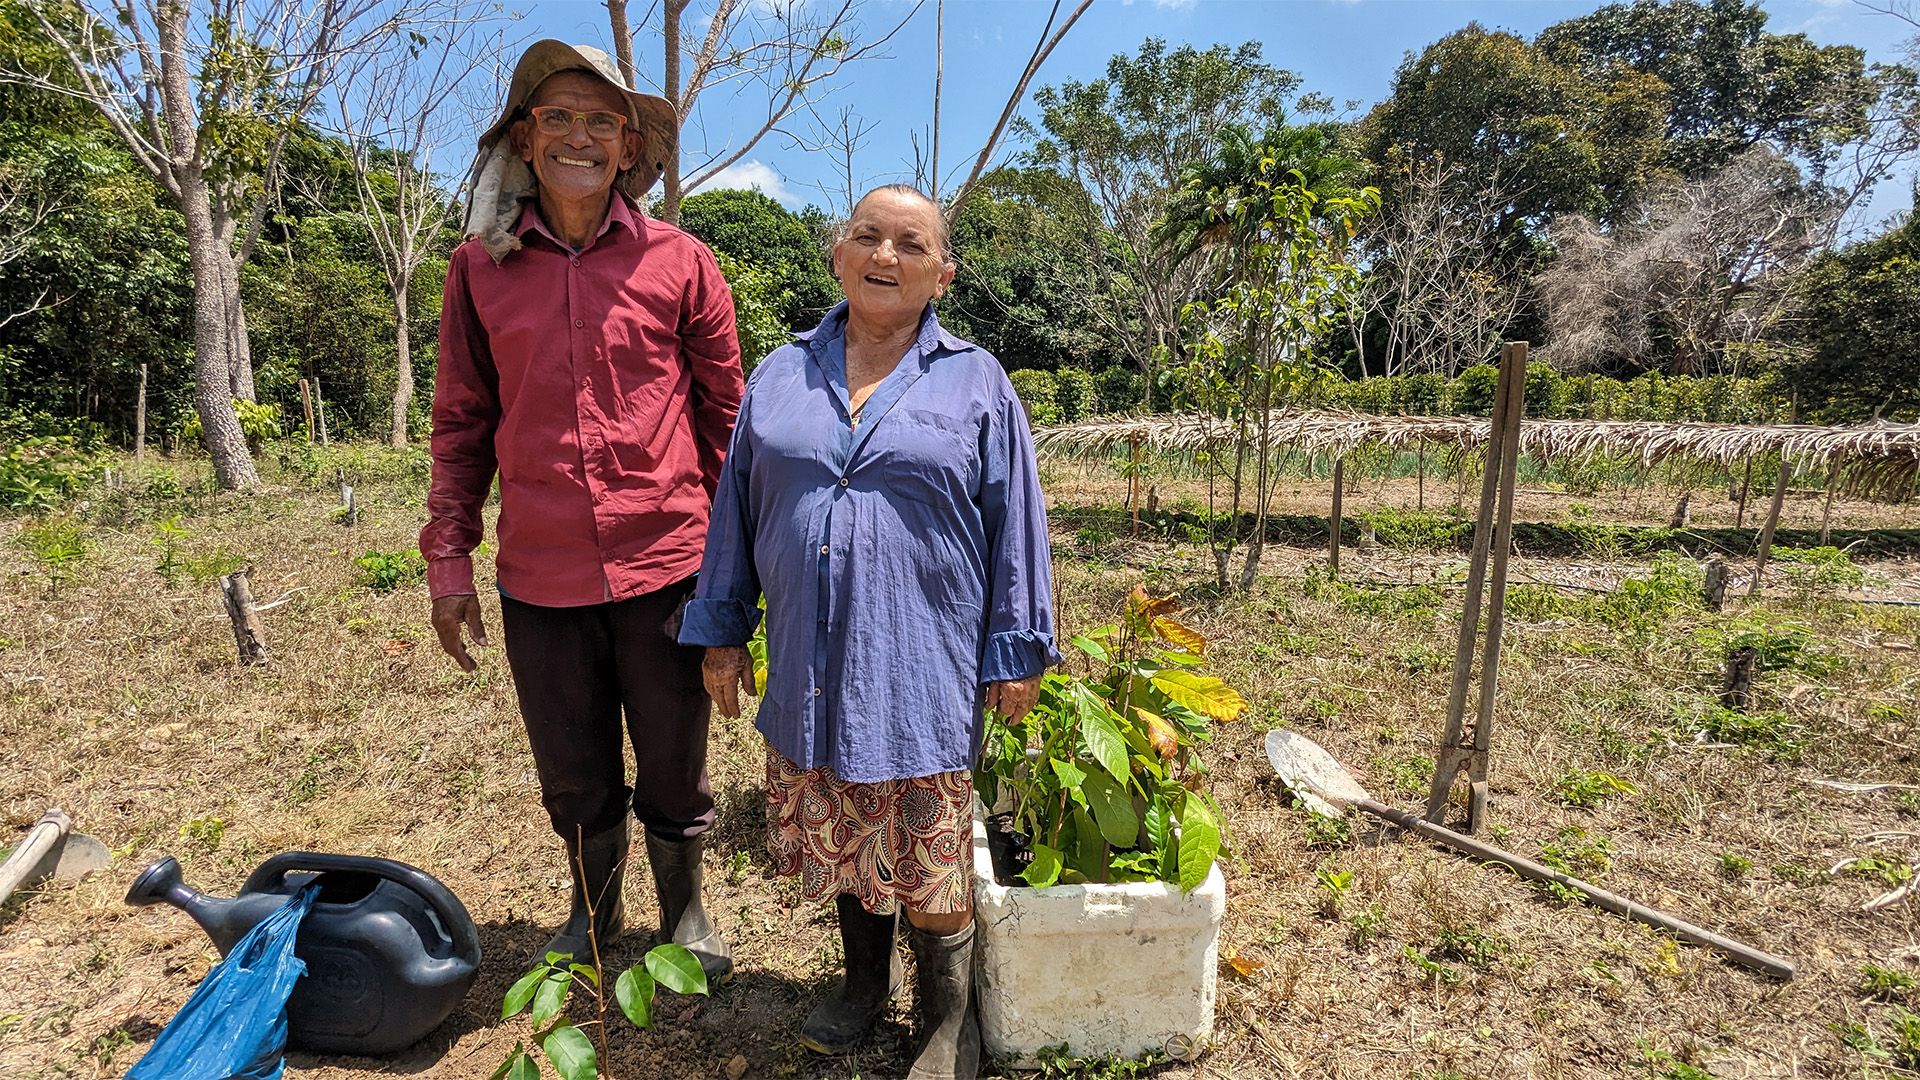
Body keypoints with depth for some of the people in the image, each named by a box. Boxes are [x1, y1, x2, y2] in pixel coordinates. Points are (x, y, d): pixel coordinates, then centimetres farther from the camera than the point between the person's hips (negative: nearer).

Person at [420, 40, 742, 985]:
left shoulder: (679, 262, 0)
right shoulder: (479, 268, 5)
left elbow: (724, 415, 3)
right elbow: (461, 424, 9)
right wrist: (448, 558, 6)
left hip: (666, 566, -1)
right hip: (541, 578, 2)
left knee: (674, 769, 13)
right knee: (574, 777, 17)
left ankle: (685, 911, 39)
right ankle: (594, 913, 44)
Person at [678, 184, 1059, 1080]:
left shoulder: (976, 384, 1)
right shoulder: (779, 378, 8)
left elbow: (1014, 528, 0)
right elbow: (735, 512, 12)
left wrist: (1015, 654, -2)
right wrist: (720, 632, 11)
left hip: (921, 671, -3)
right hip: (810, 666, 3)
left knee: (929, 861, 7)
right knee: (839, 839, 18)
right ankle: (865, 978, 43)